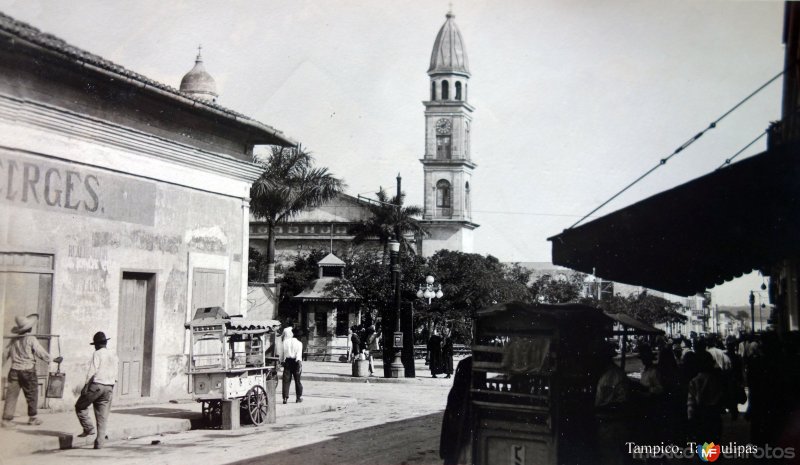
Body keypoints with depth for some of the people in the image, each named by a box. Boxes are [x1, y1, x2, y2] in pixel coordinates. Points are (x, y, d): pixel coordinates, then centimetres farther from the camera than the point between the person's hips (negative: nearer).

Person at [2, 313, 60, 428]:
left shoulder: (14, 340, 6)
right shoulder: (31, 339, -8)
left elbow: (5, 356, 10)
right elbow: (41, 353, -7)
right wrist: (54, 359, 4)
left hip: (14, 370, 4)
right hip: (28, 371, -4)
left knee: (11, 395, 4)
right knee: (32, 394, 11)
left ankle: (6, 419, 1)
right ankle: (32, 418, 19)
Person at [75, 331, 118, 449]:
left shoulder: (97, 354, -5)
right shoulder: (114, 356, 15)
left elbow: (92, 372, -13)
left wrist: (86, 386, -12)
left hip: (96, 385, -6)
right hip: (109, 388, 6)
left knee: (80, 406, 13)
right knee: (103, 416, 6)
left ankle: (89, 429, 1)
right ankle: (99, 443, 4)